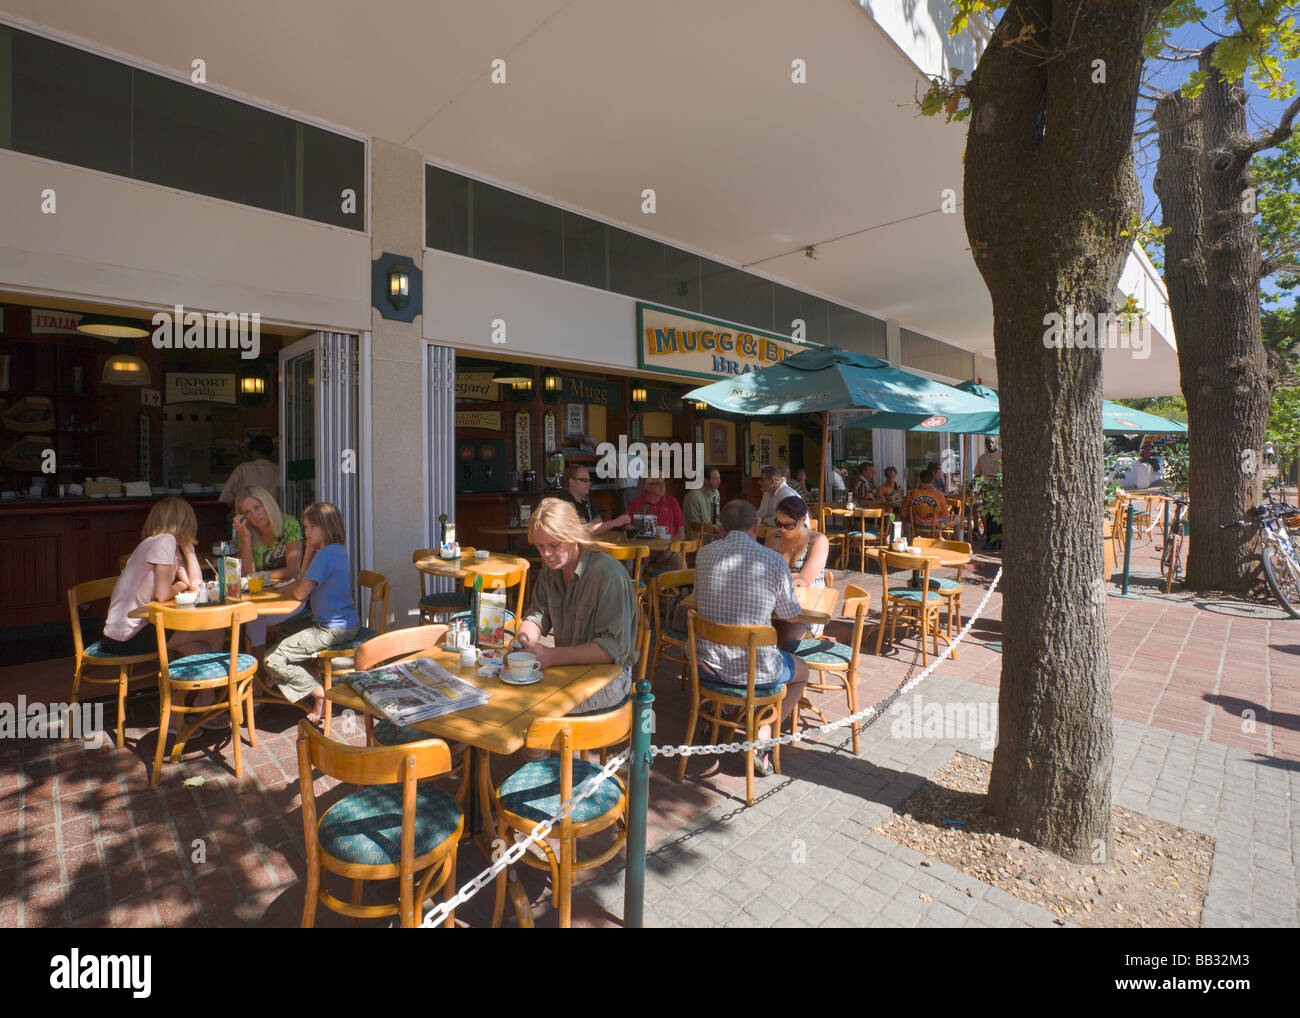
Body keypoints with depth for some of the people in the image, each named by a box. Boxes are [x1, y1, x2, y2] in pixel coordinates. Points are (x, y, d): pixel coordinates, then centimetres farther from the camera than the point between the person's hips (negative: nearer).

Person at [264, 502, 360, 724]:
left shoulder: (326, 554, -21)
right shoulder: (337, 550, 11)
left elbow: (300, 593, -18)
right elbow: (305, 579, 19)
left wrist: (293, 587, 0)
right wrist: (309, 550, 11)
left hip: (334, 630, -11)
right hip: (346, 622, 11)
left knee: (273, 660, -11)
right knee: (283, 630, 32)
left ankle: (320, 693, -2)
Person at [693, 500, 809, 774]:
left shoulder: (704, 554, -3)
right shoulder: (774, 561, -12)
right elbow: (791, 617, 0)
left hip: (707, 666, 4)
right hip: (754, 670, -3)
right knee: (802, 672, 27)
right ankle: (762, 736, 14)